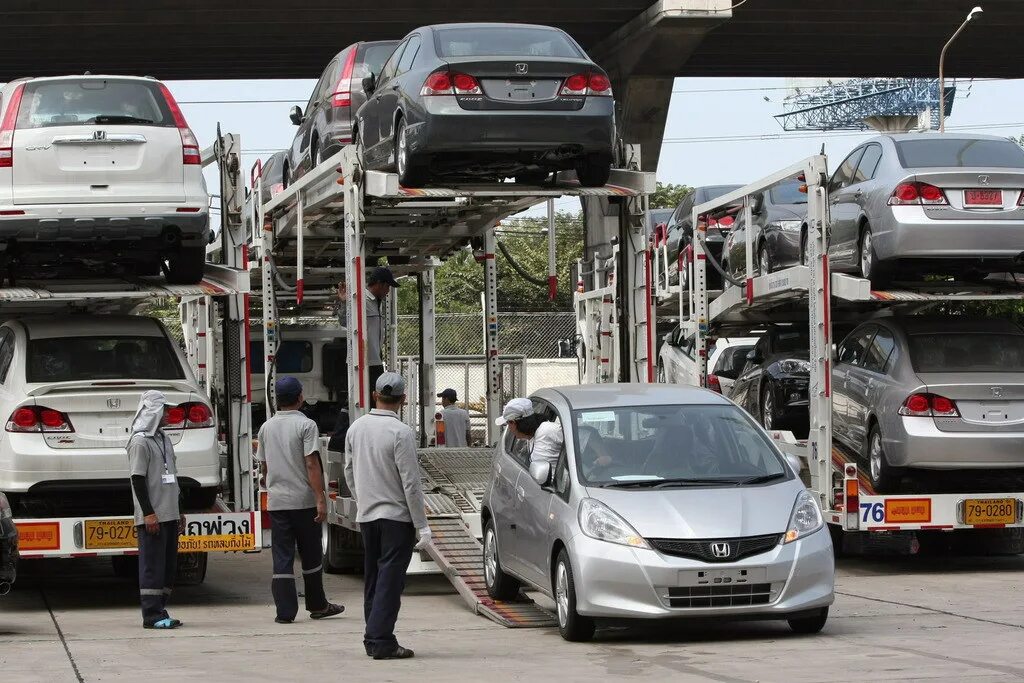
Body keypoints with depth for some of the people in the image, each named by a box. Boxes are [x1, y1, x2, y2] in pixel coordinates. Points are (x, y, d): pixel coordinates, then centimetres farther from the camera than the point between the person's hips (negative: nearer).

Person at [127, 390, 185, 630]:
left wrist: (178, 512, 22)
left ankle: (160, 610, 15)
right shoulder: (140, 441, -10)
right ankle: (152, 615, -5)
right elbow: (138, 479, -15)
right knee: (152, 565, -7)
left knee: (169, 565, 9)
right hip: (152, 517, -9)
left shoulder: (164, 440, 18)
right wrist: (148, 513, -19)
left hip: (169, 515, 9)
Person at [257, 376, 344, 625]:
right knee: (311, 556, 10)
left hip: (276, 501, 4)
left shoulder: (266, 427, 8)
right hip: (304, 500, -4)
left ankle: (285, 611, -3)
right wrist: (320, 498, -16)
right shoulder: (306, 425, -9)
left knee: (282, 557, 2)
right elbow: (312, 465, -15)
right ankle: (316, 605, 20)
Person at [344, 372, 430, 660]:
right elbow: (410, 483, -16)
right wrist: (422, 525, -12)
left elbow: (349, 473, 13)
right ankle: (381, 640, -9)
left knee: (373, 577, 13)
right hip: (396, 516, -6)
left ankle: (373, 639, 16)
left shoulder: (356, 428, 4)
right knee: (390, 579, -5)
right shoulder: (401, 432, -16)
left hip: (366, 515, 6)